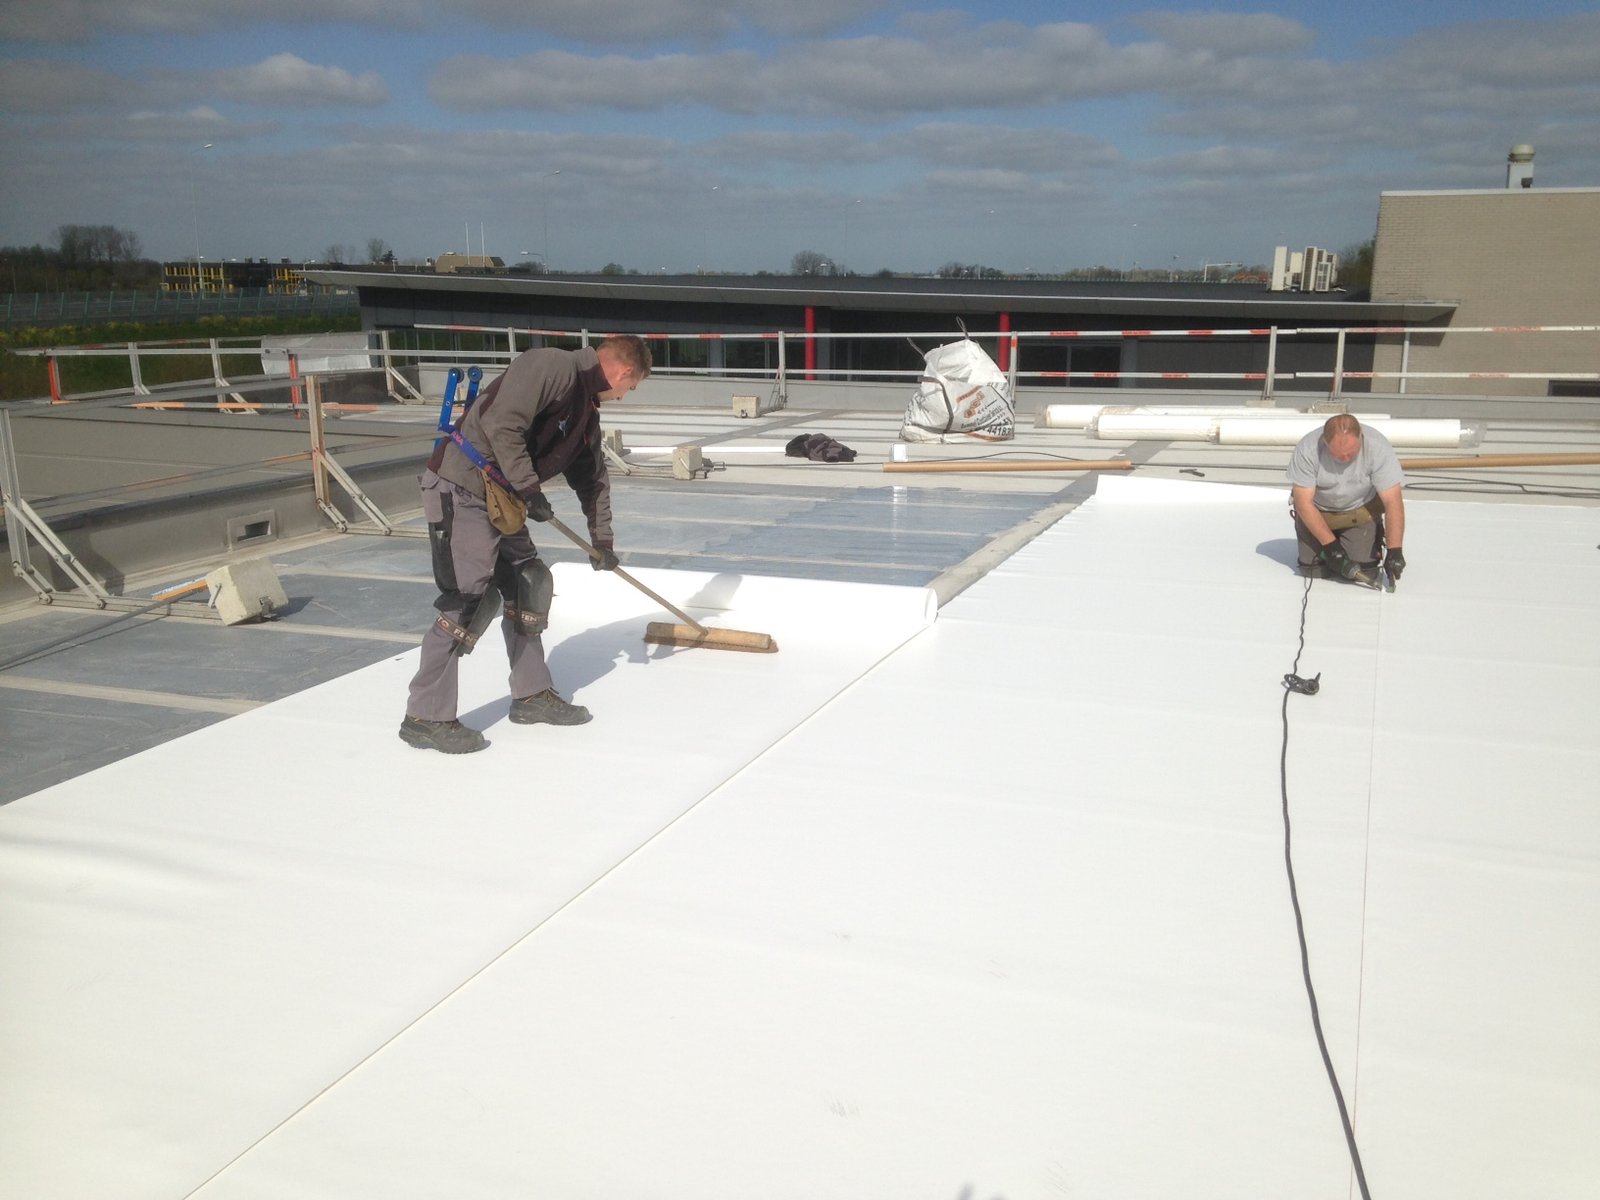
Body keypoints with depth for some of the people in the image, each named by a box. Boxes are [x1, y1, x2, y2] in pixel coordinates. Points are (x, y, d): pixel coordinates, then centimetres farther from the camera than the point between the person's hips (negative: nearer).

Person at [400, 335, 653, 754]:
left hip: (501, 499, 10)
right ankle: (425, 718, -3)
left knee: (530, 583, 13)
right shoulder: (551, 367, -16)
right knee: (472, 600, -12)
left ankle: (532, 695, 26)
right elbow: (501, 424, -27)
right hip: (459, 490, -10)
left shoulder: (587, 410, 14)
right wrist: (529, 487, -21)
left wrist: (602, 540, 28)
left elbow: (593, 478, 24)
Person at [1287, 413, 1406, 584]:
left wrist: (1394, 551, -32)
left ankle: (1374, 536, 22)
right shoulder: (1307, 449, -29)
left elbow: (1393, 502, -25)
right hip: (1318, 511, 0)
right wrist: (1330, 545, -25)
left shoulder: (1378, 447, -28)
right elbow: (1304, 502, -22)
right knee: (1311, 569, -8)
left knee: (1363, 572, -11)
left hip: (1361, 513, 0)